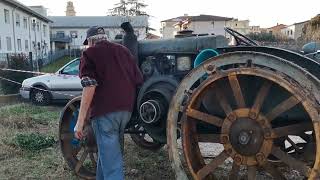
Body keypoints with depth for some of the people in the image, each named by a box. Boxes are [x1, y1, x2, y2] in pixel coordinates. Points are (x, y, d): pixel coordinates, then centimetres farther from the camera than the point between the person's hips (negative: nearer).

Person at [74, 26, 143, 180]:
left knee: (111, 163, -5)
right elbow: (139, 80, 16)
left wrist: (80, 121, -14)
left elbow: (89, 86, -12)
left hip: (105, 111, -6)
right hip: (125, 109, 6)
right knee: (108, 151, 24)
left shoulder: (90, 53, 2)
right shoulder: (123, 50, 19)